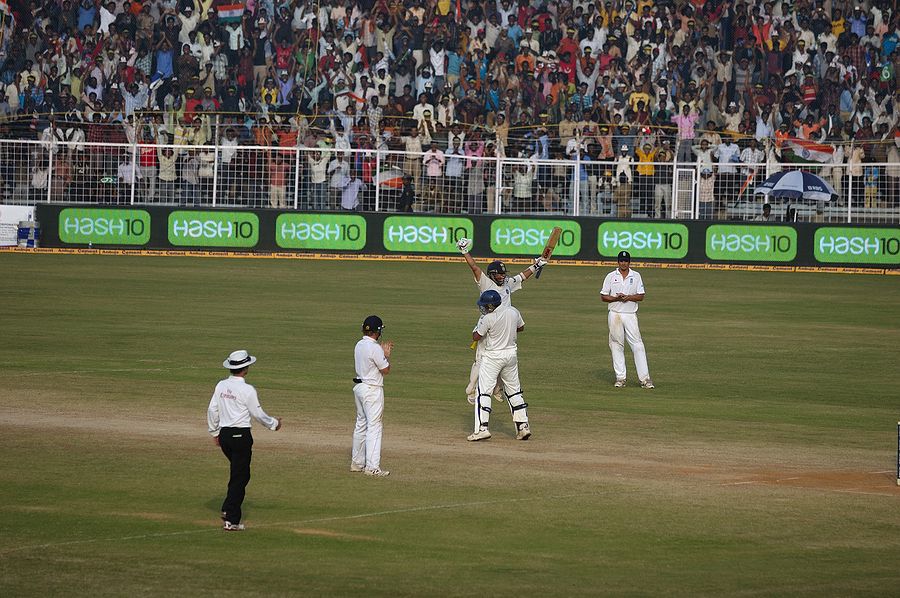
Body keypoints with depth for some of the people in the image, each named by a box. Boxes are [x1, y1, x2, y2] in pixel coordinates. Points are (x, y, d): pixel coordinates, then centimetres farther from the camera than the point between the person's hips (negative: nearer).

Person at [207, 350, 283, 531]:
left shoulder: (221, 386, 3)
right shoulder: (247, 390, -14)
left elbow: (212, 410, 7)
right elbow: (258, 414, -6)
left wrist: (215, 432, 20)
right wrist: (274, 423, 11)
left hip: (224, 434, 6)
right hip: (241, 435, -6)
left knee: (239, 473, 23)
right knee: (240, 476, 0)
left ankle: (228, 509, 15)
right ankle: (232, 520, -1)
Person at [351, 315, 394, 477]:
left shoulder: (359, 345, 8)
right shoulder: (375, 348, -18)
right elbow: (386, 370, -12)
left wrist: (383, 352, 18)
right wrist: (387, 354, 2)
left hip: (359, 387, 9)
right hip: (372, 389, -9)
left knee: (361, 424, 17)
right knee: (374, 426, -8)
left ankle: (357, 462, 23)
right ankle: (372, 467, -12)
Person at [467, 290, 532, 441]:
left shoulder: (488, 318, -19)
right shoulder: (513, 311, -1)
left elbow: (476, 337, -7)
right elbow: (521, 327, 17)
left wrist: (478, 324, 11)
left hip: (493, 356, -6)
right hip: (512, 354, 6)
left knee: (483, 391, -4)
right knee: (514, 390, 15)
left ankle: (482, 428, -13)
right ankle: (523, 426, 13)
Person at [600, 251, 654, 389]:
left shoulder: (636, 276, 7)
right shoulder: (611, 277, 6)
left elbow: (641, 296, 4)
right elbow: (603, 297, 5)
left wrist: (628, 297, -14)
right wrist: (616, 298, -12)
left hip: (630, 315, 0)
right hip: (615, 314, 0)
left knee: (637, 345, -7)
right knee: (617, 346, 2)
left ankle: (644, 378, -9)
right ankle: (620, 377, 8)